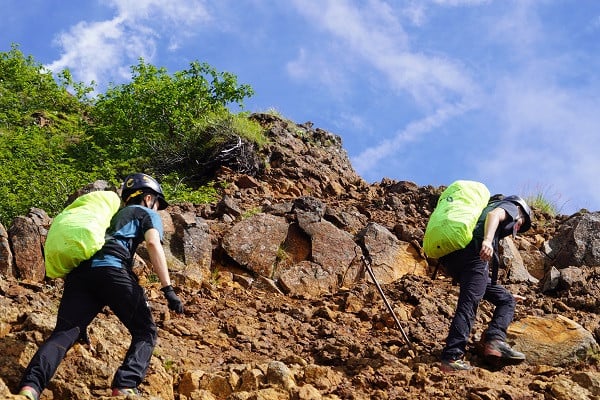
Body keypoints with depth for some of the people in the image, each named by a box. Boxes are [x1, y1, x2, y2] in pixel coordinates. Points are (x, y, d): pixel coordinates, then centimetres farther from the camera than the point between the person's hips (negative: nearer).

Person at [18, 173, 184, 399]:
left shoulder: (113, 215, 42)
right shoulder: (148, 214, 24)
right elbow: (153, 243, 0)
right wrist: (168, 289, -7)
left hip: (79, 270, 6)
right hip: (112, 270, -6)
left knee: (64, 333, -5)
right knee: (145, 332, 4)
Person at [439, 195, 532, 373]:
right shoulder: (510, 206, 19)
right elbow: (494, 215, -8)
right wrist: (487, 240, -28)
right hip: (473, 252, -8)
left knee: (505, 299, 13)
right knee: (468, 303, -16)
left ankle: (495, 342, -8)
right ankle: (452, 358, -26)